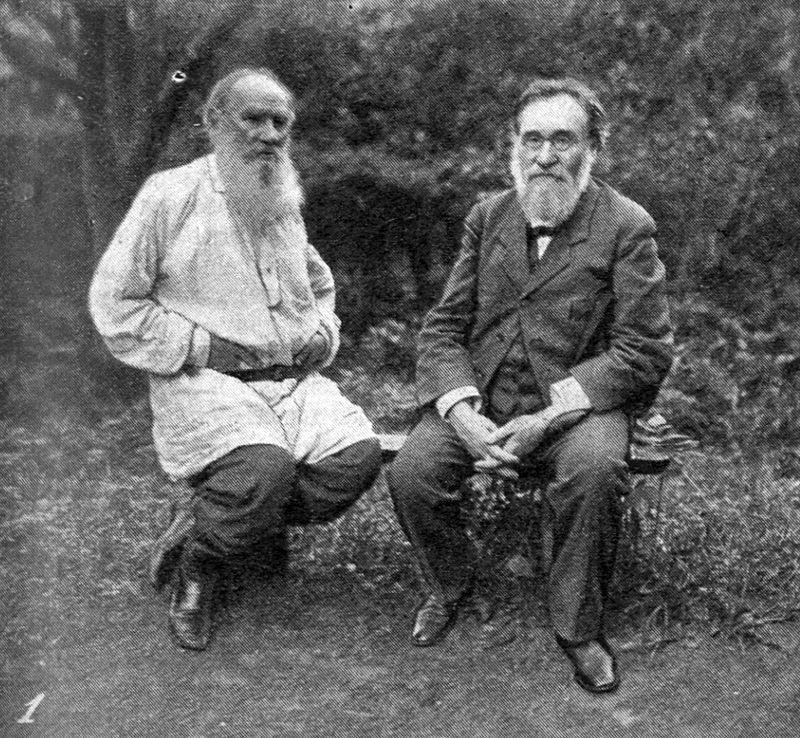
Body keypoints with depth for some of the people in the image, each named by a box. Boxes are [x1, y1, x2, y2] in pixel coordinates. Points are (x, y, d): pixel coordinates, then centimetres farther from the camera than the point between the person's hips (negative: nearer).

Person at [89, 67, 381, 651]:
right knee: (266, 468, -33)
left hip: (295, 379, 6)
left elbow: (320, 284, 33)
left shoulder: (286, 204, 18)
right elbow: (114, 301, -5)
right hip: (205, 383, -6)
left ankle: (256, 527, 4)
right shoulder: (170, 195, -3)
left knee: (358, 455, -20)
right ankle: (198, 563, -1)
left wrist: (322, 334, 11)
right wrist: (201, 347, -12)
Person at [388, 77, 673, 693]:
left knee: (595, 472, -34)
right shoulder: (488, 216, 11)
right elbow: (444, 327, 8)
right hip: (480, 395, 3)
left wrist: (546, 418, -18)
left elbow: (645, 352, -8)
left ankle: (579, 626, -7)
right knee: (411, 473, -22)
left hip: (578, 403, -3)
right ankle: (449, 586, 12)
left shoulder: (626, 226, -1)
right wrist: (462, 413, -13)